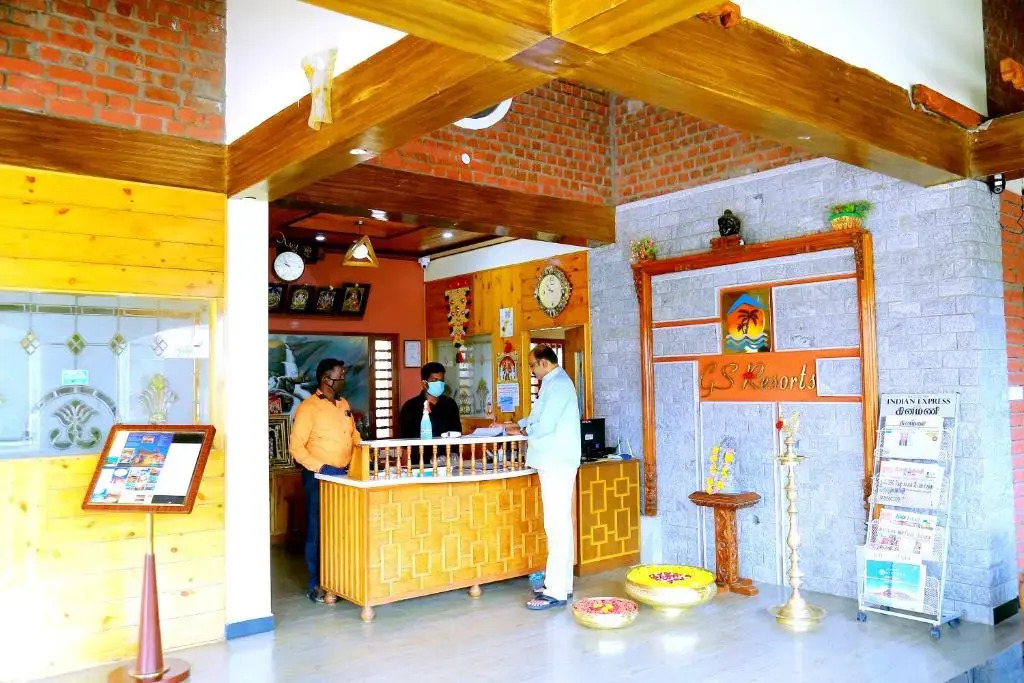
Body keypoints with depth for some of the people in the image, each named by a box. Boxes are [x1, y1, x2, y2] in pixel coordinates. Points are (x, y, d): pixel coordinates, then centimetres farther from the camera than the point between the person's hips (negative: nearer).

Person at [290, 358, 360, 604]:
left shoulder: (344, 404, 11)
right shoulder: (308, 407, -10)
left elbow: (354, 435, 22)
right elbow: (296, 447, -13)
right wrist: (322, 468, -20)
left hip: (345, 475, 6)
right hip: (319, 477, -6)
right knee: (318, 531, 1)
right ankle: (316, 585, 10)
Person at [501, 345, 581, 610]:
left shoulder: (557, 385, -15)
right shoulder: (555, 383, 18)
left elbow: (544, 426, -20)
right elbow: (540, 417, 24)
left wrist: (522, 430, -3)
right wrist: (518, 424, 12)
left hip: (557, 464, -11)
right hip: (556, 462, 11)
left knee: (557, 525, -9)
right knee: (560, 523, 13)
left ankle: (556, 592, -6)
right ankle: (561, 584, 21)